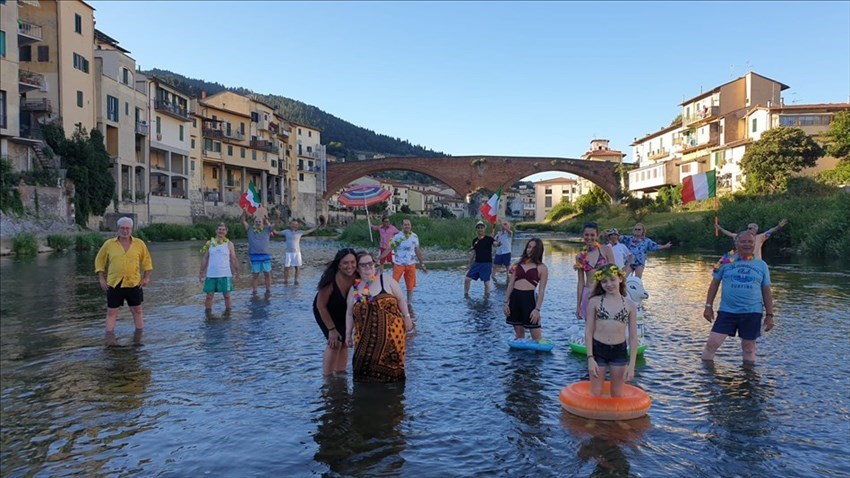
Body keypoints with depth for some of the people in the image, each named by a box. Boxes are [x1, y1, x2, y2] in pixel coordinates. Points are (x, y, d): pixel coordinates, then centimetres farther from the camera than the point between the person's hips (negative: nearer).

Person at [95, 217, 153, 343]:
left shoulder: (139, 244, 1)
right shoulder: (109, 244, -1)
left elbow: (147, 260, 10)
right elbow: (99, 260, 8)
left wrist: (147, 277, 3)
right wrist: (101, 278, 1)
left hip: (134, 283, 1)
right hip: (114, 284, 0)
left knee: (137, 310, 10)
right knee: (111, 311, 3)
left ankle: (139, 335, 23)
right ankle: (109, 336, 11)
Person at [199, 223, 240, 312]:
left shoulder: (229, 244, 2)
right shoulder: (209, 243, 5)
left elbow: (233, 260, 4)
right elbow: (205, 259, 8)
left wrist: (237, 272, 0)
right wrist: (201, 273, 4)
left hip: (225, 275, -1)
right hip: (211, 275, 1)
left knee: (227, 295, 3)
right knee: (209, 295, 2)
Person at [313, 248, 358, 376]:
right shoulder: (330, 280, -36)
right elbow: (321, 306, -24)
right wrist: (331, 329, -20)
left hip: (343, 311, 4)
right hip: (325, 311, -4)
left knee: (344, 342, 6)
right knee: (335, 342, -15)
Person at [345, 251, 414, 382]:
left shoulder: (385, 279, 3)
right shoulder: (354, 289, 9)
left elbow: (400, 299, 6)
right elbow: (349, 314, 15)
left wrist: (407, 317, 1)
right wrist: (348, 335, 14)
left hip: (392, 333, -2)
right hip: (366, 337, 2)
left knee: (390, 365, -1)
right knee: (365, 367, -4)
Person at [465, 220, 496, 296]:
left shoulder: (489, 239, -4)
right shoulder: (475, 240, 10)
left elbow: (495, 243, -24)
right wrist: (470, 265, 14)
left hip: (487, 263, -5)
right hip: (477, 263, 5)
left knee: (486, 281, -5)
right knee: (467, 279, -2)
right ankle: (466, 295, 13)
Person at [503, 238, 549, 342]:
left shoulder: (542, 268, 1)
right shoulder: (519, 264, 13)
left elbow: (541, 291, -3)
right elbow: (511, 284, 13)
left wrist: (537, 309, -12)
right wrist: (506, 302, 6)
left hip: (529, 298, -4)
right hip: (514, 297, 4)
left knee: (536, 336, -5)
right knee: (518, 333, 12)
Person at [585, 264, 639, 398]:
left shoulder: (630, 305, -1)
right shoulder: (594, 302, -3)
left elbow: (633, 337, 1)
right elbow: (589, 331, -2)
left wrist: (632, 365, -3)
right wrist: (590, 358, -8)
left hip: (620, 351, 1)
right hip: (597, 350, -1)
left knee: (617, 394, 14)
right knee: (596, 394, 10)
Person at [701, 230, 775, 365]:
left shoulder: (761, 265, 6)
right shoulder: (726, 261, 1)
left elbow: (766, 291, 10)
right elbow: (714, 283, 5)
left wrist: (769, 315, 6)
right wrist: (708, 306, 0)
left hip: (752, 313, 1)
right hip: (727, 311, -1)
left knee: (749, 347, 12)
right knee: (712, 343, -7)